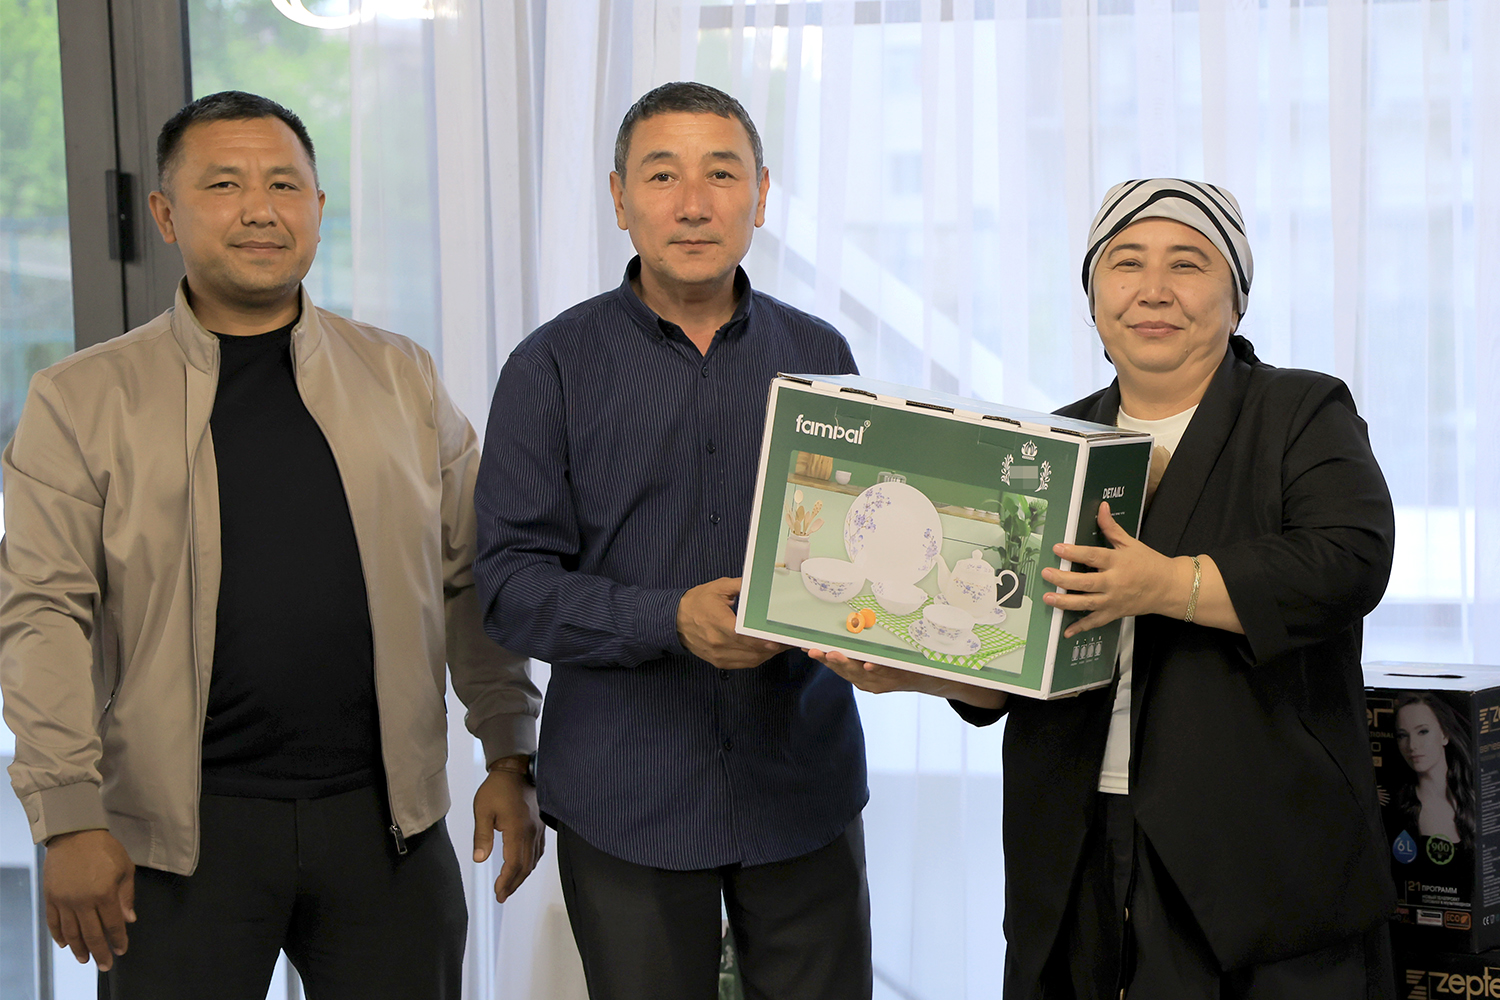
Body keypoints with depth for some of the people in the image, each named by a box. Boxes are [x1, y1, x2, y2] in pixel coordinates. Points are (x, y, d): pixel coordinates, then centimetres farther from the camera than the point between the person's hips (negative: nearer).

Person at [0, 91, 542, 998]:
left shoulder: (403, 380, 8)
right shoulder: (84, 400, 1)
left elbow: (473, 581, 10)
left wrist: (513, 759, 6)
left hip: (385, 818, 2)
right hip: (182, 828, -2)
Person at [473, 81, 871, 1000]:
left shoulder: (819, 355, 7)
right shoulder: (555, 366, -2)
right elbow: (512, 586, -7)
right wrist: (670, 620, -22)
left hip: (804, 787, 2)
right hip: (625, 798, -2)